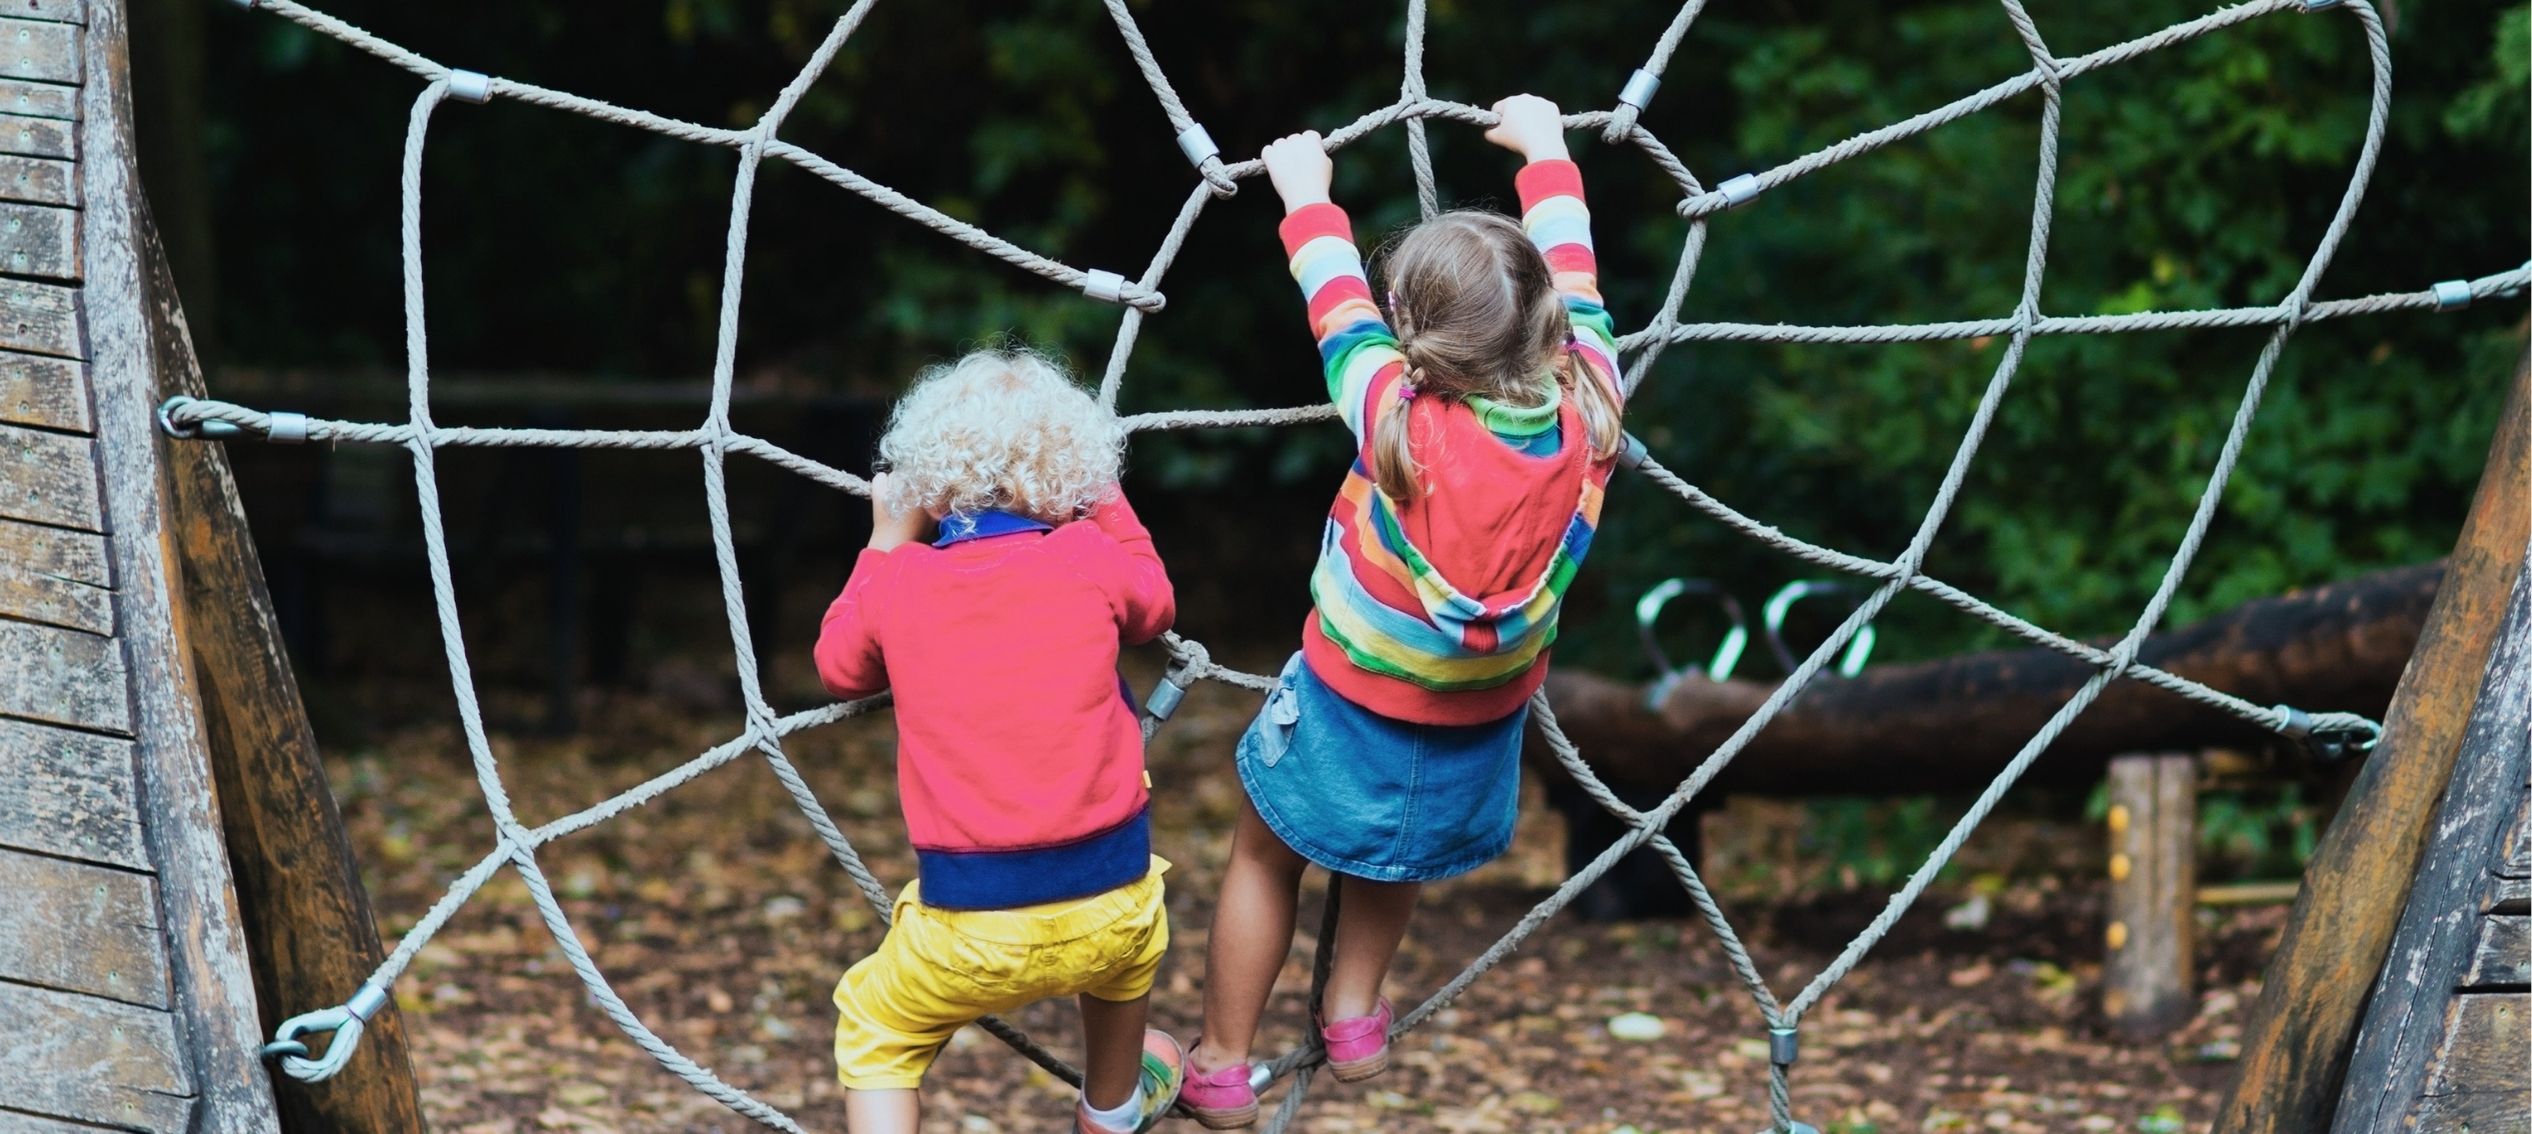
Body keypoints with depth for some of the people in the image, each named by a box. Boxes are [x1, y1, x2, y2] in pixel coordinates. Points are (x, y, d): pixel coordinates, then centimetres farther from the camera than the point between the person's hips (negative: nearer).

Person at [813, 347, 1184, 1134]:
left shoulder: (899, 583, -1)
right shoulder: (1090, 559, -3)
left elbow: (839, 669, 20)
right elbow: (1153, 608, 21)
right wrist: (1099, 501, 29)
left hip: (971, 925, -2)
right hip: (1105, 908, 2)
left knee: (875, 1036, 23)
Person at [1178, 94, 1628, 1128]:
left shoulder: (1401, 420, -32)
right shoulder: (1589, 403, -23)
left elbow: (1339, 308, -13)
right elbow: (1572, 276, -5)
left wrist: (1309, 201, 5)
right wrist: (1547, 157, 12)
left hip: (1353, 704, -3)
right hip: (1480, 725, 4)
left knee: (1265, 856, 21)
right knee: (1393, 848, 34)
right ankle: (1353, 1019, 43)